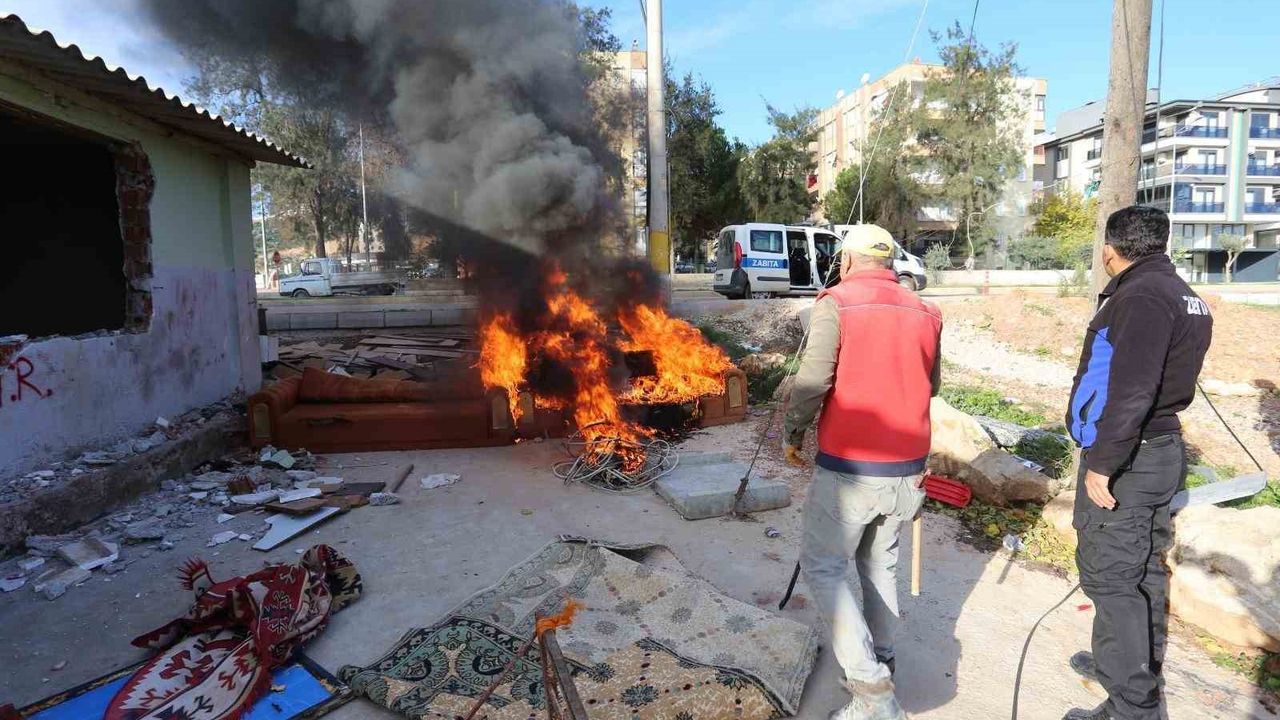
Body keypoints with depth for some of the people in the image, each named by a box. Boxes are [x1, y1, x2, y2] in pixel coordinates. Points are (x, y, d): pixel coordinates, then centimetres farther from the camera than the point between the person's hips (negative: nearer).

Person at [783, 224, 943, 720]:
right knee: (880, 564, 22)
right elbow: (930, 386, 14)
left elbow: (812, 381, -15)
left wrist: (793, 436, -1)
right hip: (907, 469, 6)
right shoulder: (925, 313, 6)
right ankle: (880, 660, 35)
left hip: (848, 468, -5)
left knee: (824, 567, 7)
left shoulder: (836, 303, -10)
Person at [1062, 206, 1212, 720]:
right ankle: (1138, 665, 37)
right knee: (1143, 568, 20)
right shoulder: (1183, 295, 12)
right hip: (1162, 448, 10)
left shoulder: (1141, 297, -20)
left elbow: (1130, 392, -26)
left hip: (1125, 459, -10)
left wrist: (1103, 464, -22)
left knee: (1110, 577, -3)